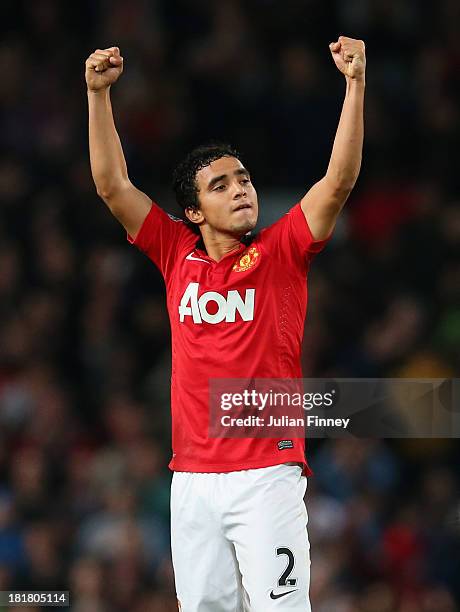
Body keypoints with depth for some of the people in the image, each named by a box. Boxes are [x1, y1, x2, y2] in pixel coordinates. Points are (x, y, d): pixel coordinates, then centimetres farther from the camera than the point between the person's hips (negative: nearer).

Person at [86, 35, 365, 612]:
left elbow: (339, 181, -6)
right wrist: (98, 93, 1)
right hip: (191, 478, 3)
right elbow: (113, 186, 8)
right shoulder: (178, 254, 10)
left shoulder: (280, 252, 3)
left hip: (267, 473, -3)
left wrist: (355, 83, -14)